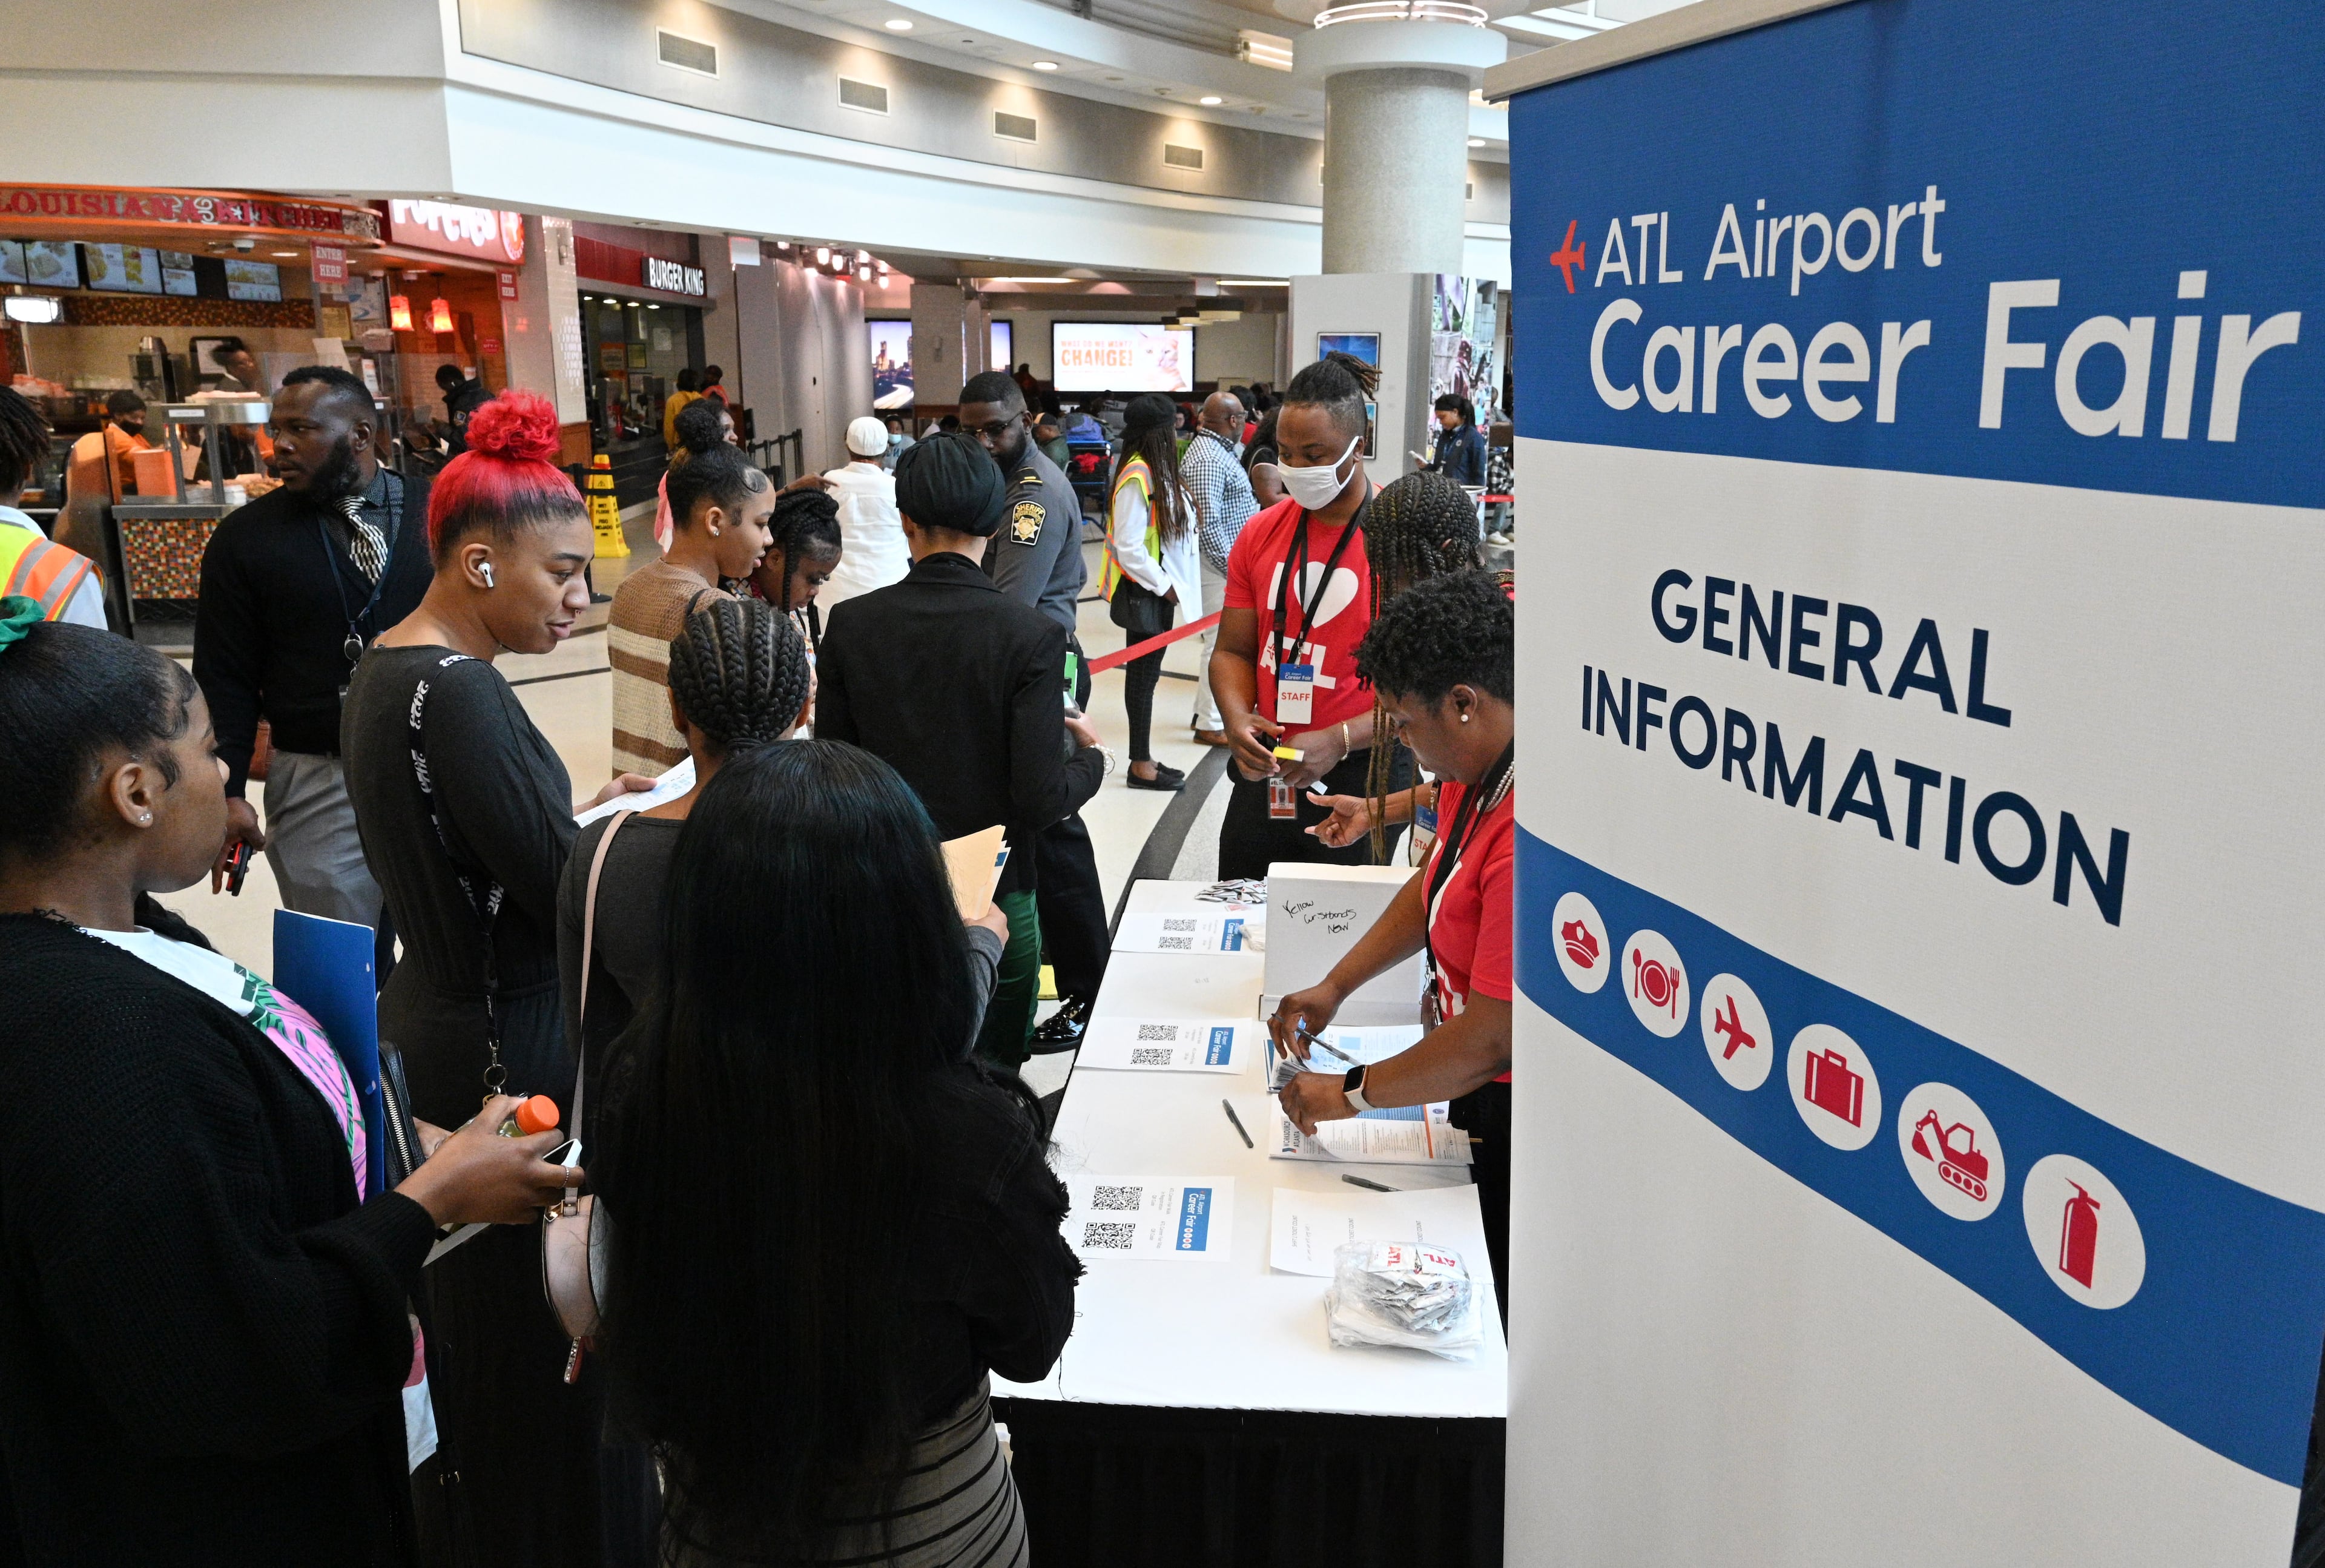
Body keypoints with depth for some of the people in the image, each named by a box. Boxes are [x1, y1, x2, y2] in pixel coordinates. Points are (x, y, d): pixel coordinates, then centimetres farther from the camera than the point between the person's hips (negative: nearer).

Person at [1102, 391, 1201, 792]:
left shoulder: (1159, 472, 9)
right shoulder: (1136, 478, -20)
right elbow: (1128, 548, -22)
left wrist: (1171, 586, 7)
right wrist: (1164, 586, -15)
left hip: (1162, 589, 9)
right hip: (1144, 592, -9)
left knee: (1147, 674, 15)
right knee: (1142, 676, 1)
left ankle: (1144, 759, 25)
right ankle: (1141, 766, 11)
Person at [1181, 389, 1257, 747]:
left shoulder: (1220, 449, 12)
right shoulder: (1208, 458, -20)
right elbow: (1207, 522, -24)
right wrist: (1230, 566, -22)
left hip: (1230, 559, 11)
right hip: (1221, 563, -11)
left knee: (1221, 639, 17)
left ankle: (1209, 710, 28)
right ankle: (1211, 725, 1)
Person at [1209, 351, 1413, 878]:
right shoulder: (1261, 533, 7)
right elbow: (1234, 651, 11)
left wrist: (1339, 740, -22)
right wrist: (1238, 720, -9)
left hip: (1362, 776, -5)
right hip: (1265, 772, 5)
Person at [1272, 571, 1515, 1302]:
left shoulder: (1527, 831, -33)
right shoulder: (1477, 769, -1)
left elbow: (1495, 1038, -30)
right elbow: (1436, 886, 17)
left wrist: (1351, 1092, -17)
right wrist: (1335, 986, 9)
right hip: (1479, 1092, 9)